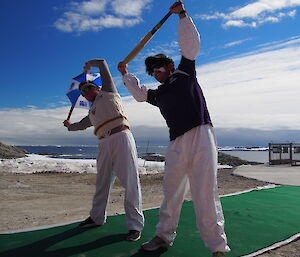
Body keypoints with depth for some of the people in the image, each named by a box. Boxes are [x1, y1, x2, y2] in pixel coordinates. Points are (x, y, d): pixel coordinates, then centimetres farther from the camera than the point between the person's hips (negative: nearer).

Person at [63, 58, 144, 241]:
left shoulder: (108, 92, 16)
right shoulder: (92, 112, 30)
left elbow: (102, 63, 19)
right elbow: (82, 125, 46)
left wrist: (89, 65, 36)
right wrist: (70, 126, 64)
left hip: (121, 137, -7)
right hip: (104, 144, 7)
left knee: (130, 181, -9)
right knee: (102, 182, 13)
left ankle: (135, 225, -7)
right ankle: (97, 218, 29)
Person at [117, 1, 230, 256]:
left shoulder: (185, 73, 13)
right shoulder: (158, 93, 25)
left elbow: (191, 43, 7)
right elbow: (139, 92, 41)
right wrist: (126, 74, 46)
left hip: (200, 135, -6)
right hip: (177, 143, 6)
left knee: (205, 193, -10)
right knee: (171, 191, 10)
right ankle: (165, 235, 24)